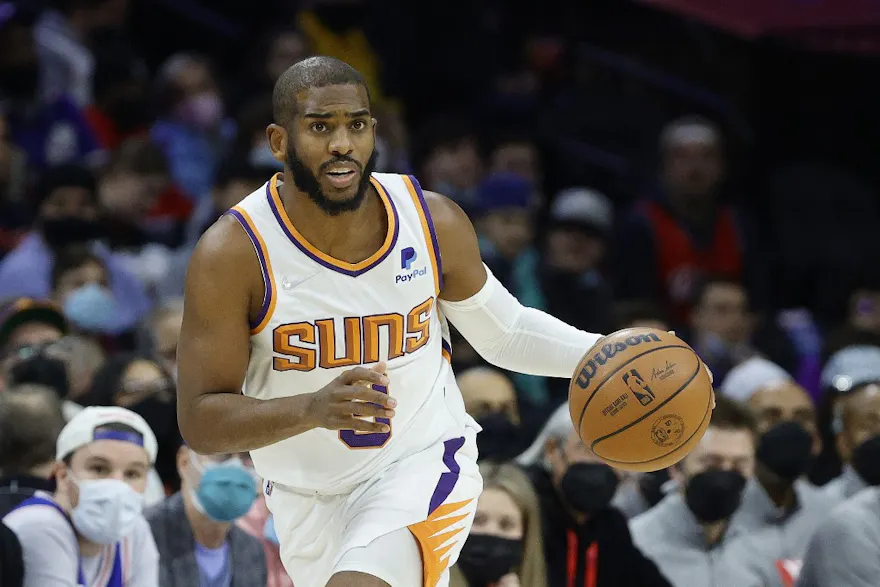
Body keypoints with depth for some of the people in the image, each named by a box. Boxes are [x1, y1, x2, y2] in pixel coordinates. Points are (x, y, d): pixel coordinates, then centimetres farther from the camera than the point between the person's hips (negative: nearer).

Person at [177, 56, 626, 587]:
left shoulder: (435, 223, -10)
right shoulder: (233, 254, -19)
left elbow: (505, 332, 8)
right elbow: (200, 422, -19)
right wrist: (313, 409, -37)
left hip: (424, 464, -1)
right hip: (310, 499, 1)